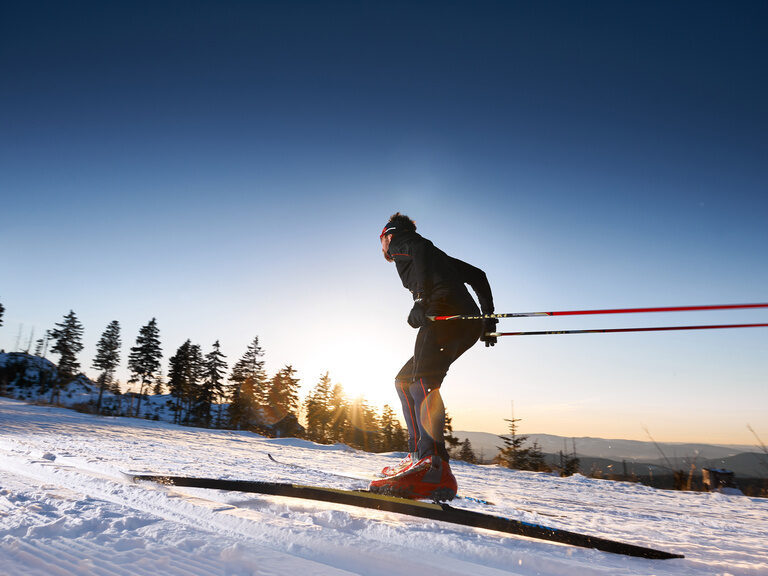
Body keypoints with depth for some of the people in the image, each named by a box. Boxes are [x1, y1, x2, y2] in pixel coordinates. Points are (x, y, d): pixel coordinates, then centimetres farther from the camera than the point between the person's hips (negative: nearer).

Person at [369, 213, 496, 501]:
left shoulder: (403, 242, 16)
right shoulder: (434, 253, 38)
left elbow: (422, 258, -9)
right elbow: (477, 275, 34)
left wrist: (421, 301, -25)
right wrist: (489, 320, 29)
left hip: (446, 313, -8)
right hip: (470, 326, 9)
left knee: (421, 379, -23)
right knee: (404, 380, 11)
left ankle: (431, 461, -38)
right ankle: (420, 452, -2)